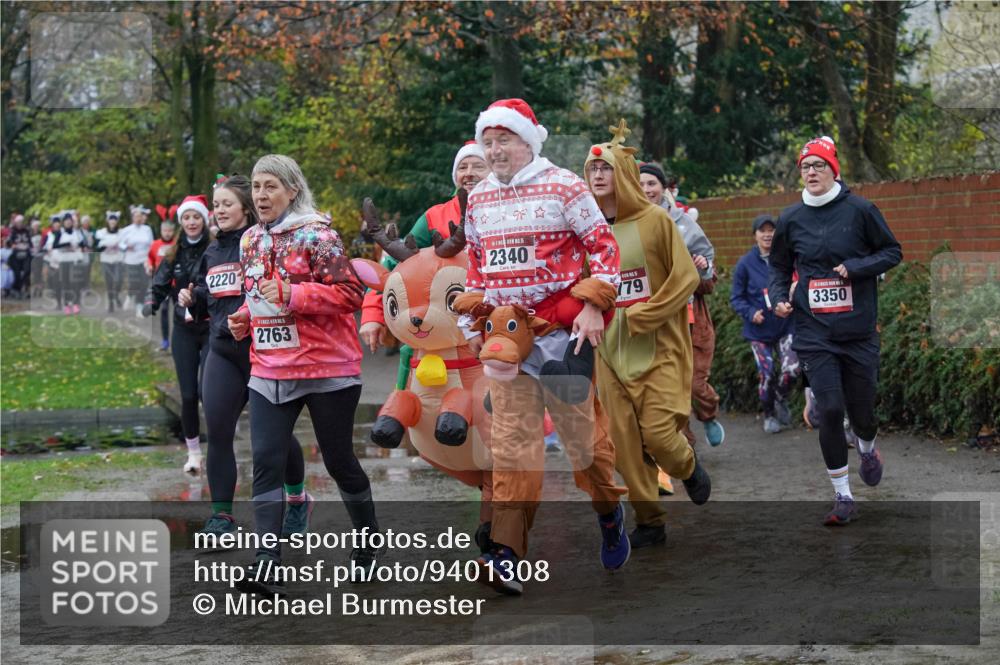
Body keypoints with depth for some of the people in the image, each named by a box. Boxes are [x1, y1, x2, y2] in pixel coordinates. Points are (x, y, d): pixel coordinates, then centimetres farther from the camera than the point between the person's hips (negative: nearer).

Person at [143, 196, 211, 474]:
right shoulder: (173, 253, 6)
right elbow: (160, 285, 4)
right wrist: (151, 303, -16)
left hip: (212, 328, -4)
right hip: (184, 329, 4)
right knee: (188, 395, 3)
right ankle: (193, 453, 16)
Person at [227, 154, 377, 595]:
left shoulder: (317, 236, -9)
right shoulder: (250, 241, 12)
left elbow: (350, 294, -15)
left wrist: (291, 294, -22)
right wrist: (245, 318, 5)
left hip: (326, 369, -6)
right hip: (269, 371, 6)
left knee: (339, 460, 6)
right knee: (266, 462, -7)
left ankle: (368, 547, 28)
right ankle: (267, 564, -11)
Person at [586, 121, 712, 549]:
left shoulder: (654, 220, -6)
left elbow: (686, 277, -8)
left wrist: (640, 316, -13)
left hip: (660, 349, -4)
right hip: (613, 353, 4)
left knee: (657, 432, -12)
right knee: (625, 442, 2)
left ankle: (689, 468, 22)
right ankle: (649, 521, 15)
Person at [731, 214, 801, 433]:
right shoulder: (745, 263, -4)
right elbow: (736, 298, 1)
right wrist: (750, 313, -15)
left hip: (785, 325, 1)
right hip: (758, 330, -1)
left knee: (792, 369, -10)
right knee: (766, 374, -2)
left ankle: (781, 399, 23)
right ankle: (769, 415, 23)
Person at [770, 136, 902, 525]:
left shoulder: (860, 210, -3)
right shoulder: (791, 219, 5)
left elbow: (892, 253, 3)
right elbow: (780, 266, 19)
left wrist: (855, 268, -12)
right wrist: (779, 297, 0)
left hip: (859, 330, -1)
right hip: (814, 332, 1)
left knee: (861, 410, 8)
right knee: (830, 410, -9)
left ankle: (868, 450, 46)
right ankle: (843, 498, 2)